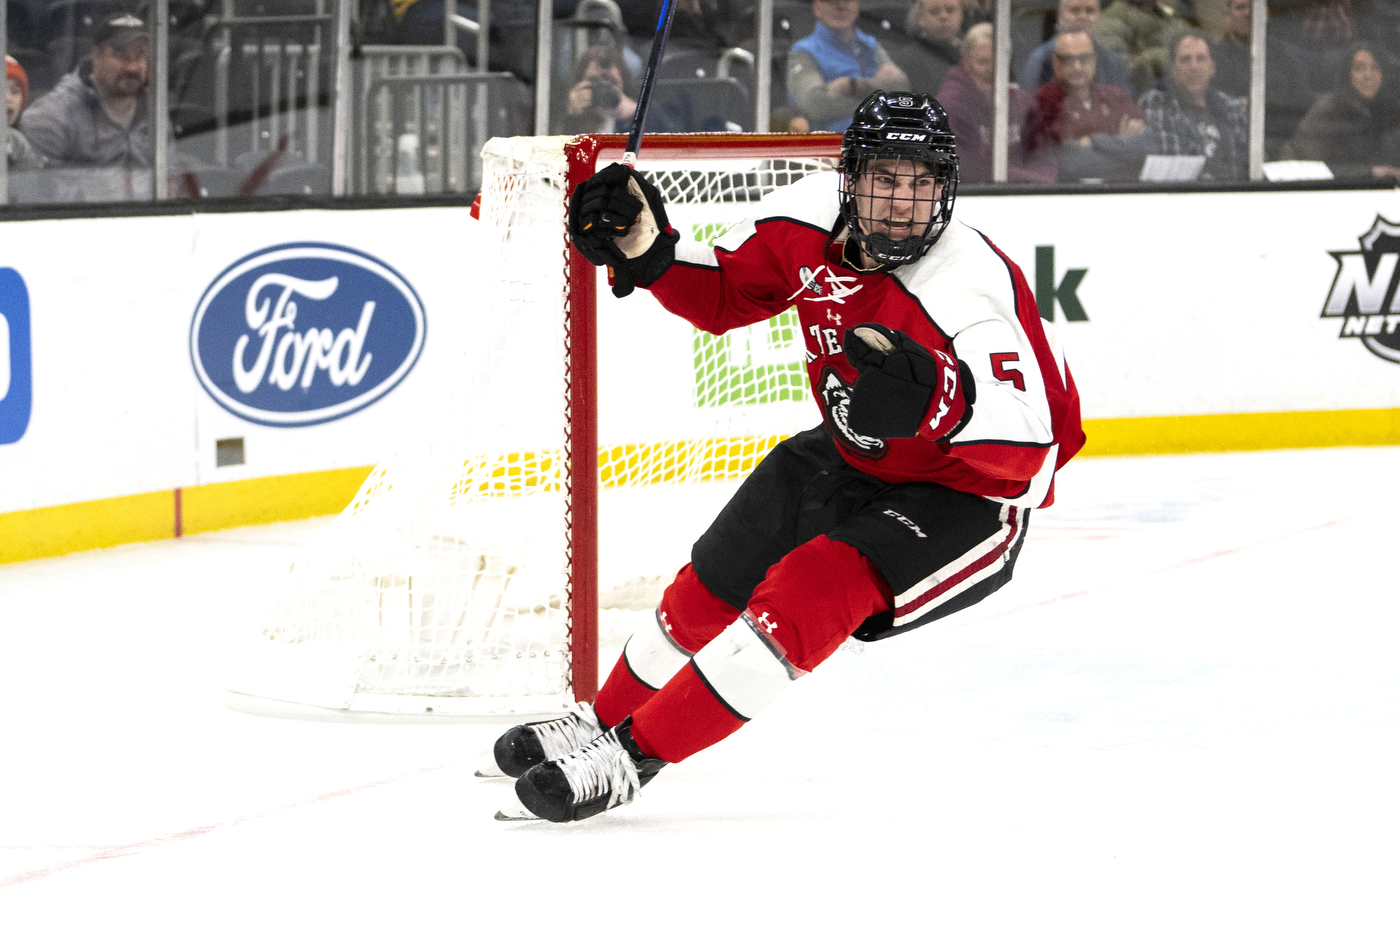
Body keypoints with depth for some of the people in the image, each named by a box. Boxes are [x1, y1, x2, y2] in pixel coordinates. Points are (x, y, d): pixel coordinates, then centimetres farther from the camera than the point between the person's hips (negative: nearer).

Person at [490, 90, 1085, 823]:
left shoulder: (973, 283, -32)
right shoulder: (812, 220, -14)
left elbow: (1029, 443, -39)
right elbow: (723, 296, 2)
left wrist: (935, 399, -56)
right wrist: (646, 251, -16)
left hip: (963, 501, -7)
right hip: (854, 459, 7)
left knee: (809, 593, -25)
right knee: (710, 589, 14)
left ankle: (630, 758, -16)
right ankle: (602, 722, 40)